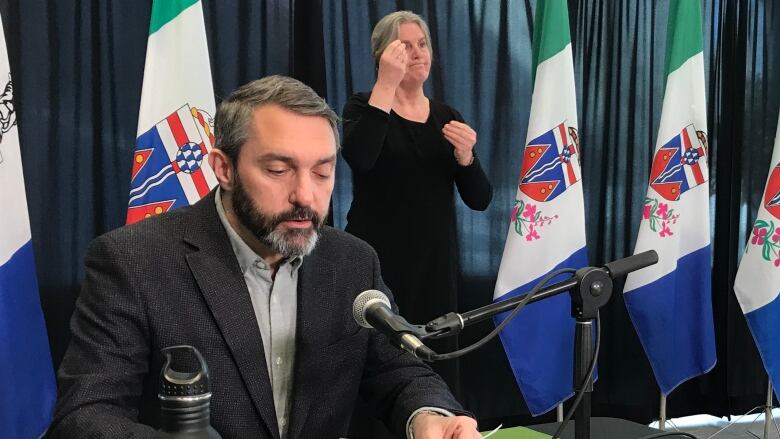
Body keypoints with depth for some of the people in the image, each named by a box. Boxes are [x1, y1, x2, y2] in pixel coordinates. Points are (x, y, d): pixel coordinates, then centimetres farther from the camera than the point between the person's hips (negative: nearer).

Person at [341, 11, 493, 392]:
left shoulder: (447, 117, 11)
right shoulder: (363, 106, 0)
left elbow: (479, 200, 5)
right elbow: (358, 158, -24)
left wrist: (465, 155, -13)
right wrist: (386, 84, -23)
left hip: (435, 262, 4)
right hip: (376, 261, -4)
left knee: (437, 367, 1)